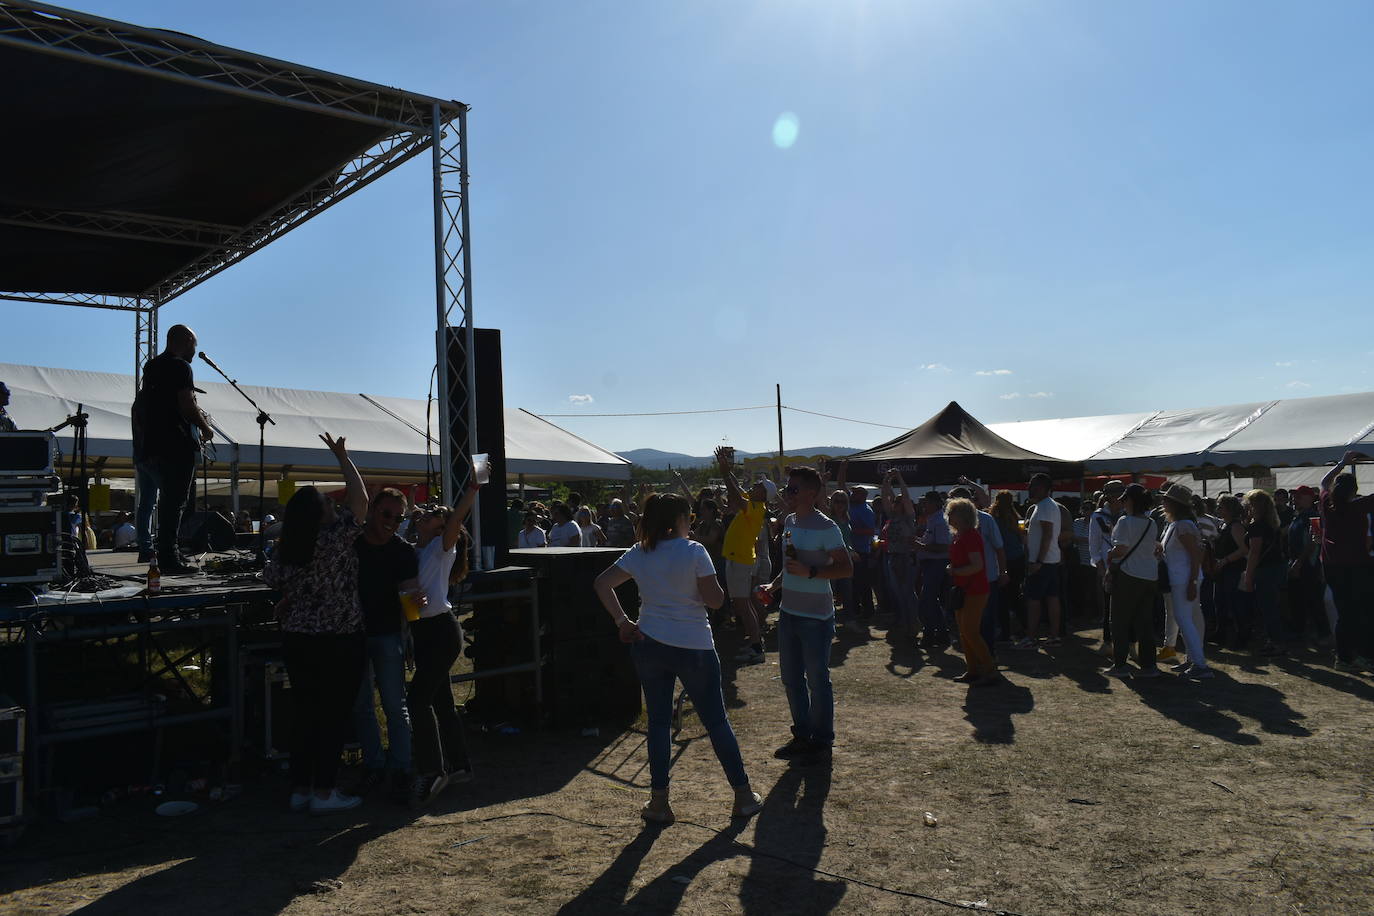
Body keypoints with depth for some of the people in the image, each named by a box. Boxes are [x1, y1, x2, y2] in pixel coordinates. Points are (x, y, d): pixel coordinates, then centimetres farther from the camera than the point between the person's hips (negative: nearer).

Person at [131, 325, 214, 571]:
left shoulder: (151, 366, 18)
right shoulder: (180, 367, -9)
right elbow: (187, 406, -18)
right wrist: (206, 428, -1)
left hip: (149, 445, 9)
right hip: (176, 446, -9)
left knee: (148, 500, 15)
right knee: (175, 501, -8)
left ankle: (146, 549, 21)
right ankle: (169, 558, -10)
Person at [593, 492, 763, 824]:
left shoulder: (638, 554, 3)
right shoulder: (694, 552, -12)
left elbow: (602, 583, 1)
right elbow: (716, 600, -11)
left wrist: (622, 621, 1)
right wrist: (713, 582, 7)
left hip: (649, 646, 4)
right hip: (694, 647, -4)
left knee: (658, 722, 12)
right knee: (716, 721, 8)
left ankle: (659, 802, 15)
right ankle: (743, 795, 19)